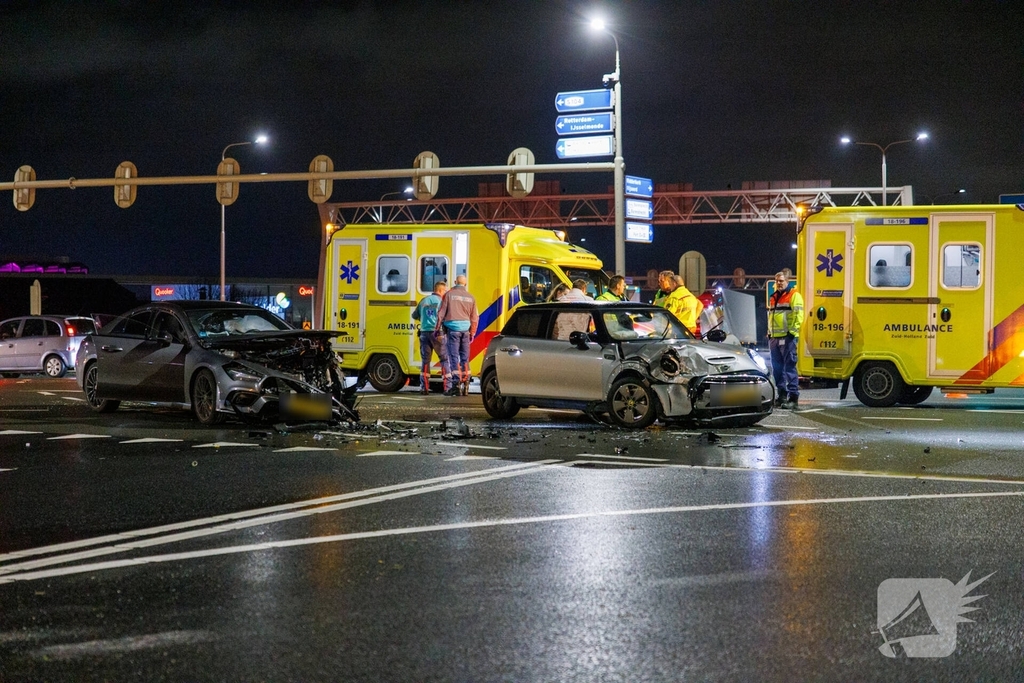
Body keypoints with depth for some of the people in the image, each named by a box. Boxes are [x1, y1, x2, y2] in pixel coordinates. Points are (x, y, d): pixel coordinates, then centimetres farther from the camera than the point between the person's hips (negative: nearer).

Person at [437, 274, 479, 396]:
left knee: (454, 357, -4)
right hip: (465, 329, 3)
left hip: (453, 328, -3)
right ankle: (465, 385, 10)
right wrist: (472, 333, 21)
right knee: (465, 358, 9)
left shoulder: (449, 294, 0)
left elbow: (441, 313, -1)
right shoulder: (470, 297, 9)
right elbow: (474, 317, 12)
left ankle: (456, 384, -11)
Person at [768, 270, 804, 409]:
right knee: (777, 368, 11)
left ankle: (793, 397, -10)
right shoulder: (774, 297, 21)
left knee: (790, 367, -10)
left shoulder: (794, 295, -4)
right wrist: (769, 333, 21)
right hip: (774, 338, 8)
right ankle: (782, 395, 19)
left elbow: (798, 315, -12)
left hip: (787, 337, -8)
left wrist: (792, 331, -17)